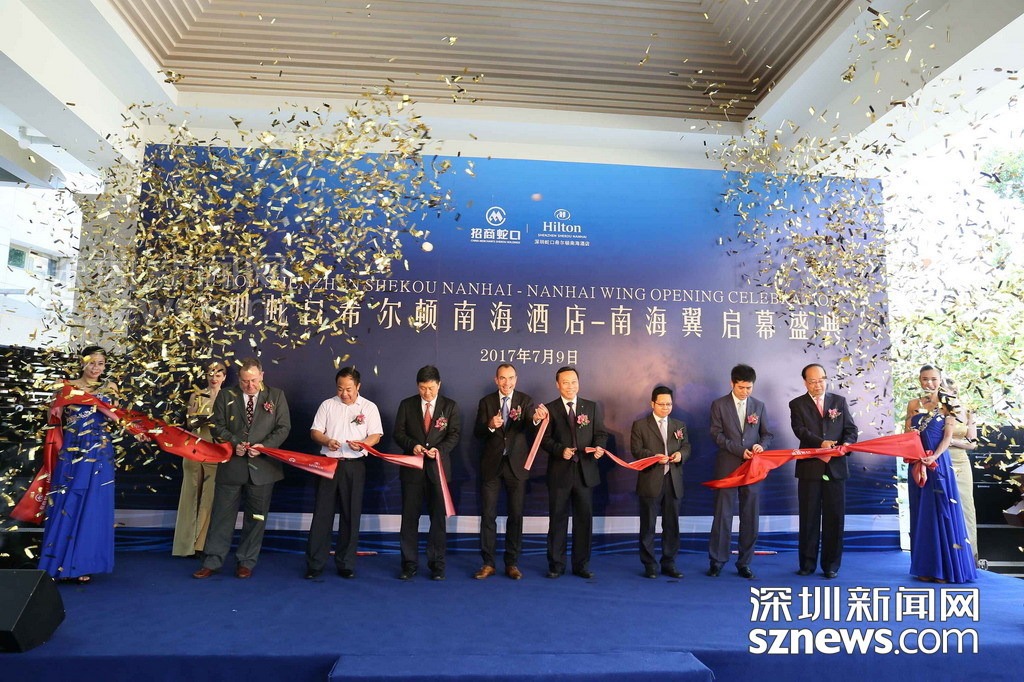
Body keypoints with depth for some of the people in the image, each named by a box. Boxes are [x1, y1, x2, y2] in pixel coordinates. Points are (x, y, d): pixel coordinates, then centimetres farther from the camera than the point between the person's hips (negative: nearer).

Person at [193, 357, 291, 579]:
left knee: (255, 517, 8)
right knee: (222, 515, 6)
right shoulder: (225, 396, 5)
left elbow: (284, 427, 0)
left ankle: (246, 563, 21)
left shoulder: (276, 396, 3)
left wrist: (264, 446, -14)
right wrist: (234, 443, -12)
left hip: (262, 466, 0)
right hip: (231, 466, 1)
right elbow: (218, 426, 4)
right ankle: (212, 562, 19)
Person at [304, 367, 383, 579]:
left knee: (351, 515, 5)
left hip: (354, 466, 0)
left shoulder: (369, 407, 5)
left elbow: (376, 435, 1)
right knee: (322, 513, 1)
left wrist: (363, 444, -20)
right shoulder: (327, 405, 8)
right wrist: (326, 441, -15)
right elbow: (315, 431, 6)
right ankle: (315, 564, 10)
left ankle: (346, 564, 17)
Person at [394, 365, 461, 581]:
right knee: (409, 516, 4)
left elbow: (454, 435, -1)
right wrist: (412, 445, -15)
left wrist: (439, 449, -18)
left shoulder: (450, 406, 4)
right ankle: (409, 563, 15)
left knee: (438, 517, 5)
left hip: (438, 467, 0)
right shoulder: (406, 405, 7)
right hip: (412, 467, 1)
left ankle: (437, 564, 16)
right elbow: (398, 433, 4)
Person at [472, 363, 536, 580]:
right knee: (488, 515, 4)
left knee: (516, 515, 7)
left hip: (517, 465, 0)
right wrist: (490, 425, -25)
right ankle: (488, 563, 17)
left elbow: (530, 428, -16)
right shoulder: (486, 402, 3)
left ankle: (512, 563, 20)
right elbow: (477, 433, -3)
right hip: (492, 465, 1)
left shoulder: (525, 401, 0)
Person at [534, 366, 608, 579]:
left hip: (585, 471, 2)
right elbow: (545, 439, -3)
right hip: (559, 472, -2)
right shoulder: (549, 409, 2)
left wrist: (599, 447, -13)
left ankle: (581, 565, 20)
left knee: (584, 519, 7)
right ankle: (556, 565, 19)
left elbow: (600, 433, 8)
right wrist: (560, 450, -20)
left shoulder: (592, 407, 10)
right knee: (557, 519, 7)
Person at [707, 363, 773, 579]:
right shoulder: (719, 405, 1)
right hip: (727, 467, -3)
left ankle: (744, 563, 17)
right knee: (723, 514, 0)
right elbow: (717, 434, -4)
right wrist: (739, 450, -14)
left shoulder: (759, 406, 11)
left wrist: (761, 445, -10)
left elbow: (767, 434, 12)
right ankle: (717, 561, 10)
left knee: (750, 517, 6)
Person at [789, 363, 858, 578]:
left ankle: (831, 565, 16)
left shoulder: (839, 401, 11)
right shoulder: (797, 404, 4)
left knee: (835, 517, 5)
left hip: (836, 467, 1)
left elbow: (851, 429, 5)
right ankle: (807, 563, 15)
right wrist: (820, 443, -26)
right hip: (810, 468, -1)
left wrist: (846, 444, -16)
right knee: (809, 518, 5)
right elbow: (800, 430, -10)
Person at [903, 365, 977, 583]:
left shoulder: (947, 405, 2)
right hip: (918, 463, 3)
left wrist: (934, 457, -20)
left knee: (943, 512, -1)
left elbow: (948, 436, -6)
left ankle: (945, 567, 8)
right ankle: (926, 567, 13)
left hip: (939, 462, -2)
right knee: (922, 513, 6)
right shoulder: (913, 405, 8)